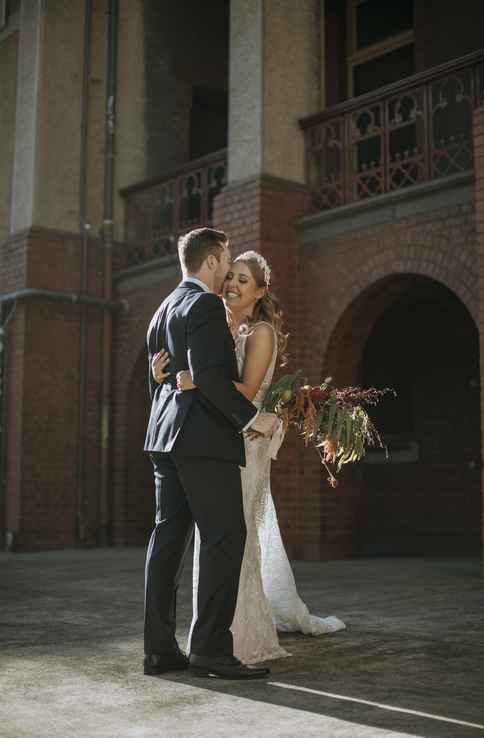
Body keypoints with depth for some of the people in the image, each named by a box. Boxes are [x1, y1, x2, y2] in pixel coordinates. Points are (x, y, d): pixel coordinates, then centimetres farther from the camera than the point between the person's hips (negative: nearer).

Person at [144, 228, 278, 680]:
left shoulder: (164, 310, 22)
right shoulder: (204, 304, -8)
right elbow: (208, 374, -20)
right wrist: (251, 416, -16)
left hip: (166, 437, 10)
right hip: (205, 437, -10)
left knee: (169, 536, 7)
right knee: (225, 536, -7)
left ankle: (159, 648, 8)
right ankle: (210, 648, -9)